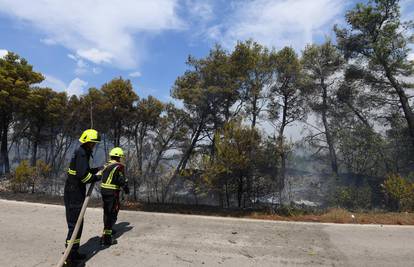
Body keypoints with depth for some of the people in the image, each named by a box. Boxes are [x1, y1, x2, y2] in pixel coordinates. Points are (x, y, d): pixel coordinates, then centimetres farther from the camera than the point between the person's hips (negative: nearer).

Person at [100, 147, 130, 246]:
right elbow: (122, 180, -16)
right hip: (112, 193, -8)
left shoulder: (106, 165, 9)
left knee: (107, 211, 23)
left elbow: (101, 176, 16)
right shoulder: (119, 166, -15)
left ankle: (108, 229, 41)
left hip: (103, 190, 9)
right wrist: (126, 189, -1)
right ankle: (106, 236, -6)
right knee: (113, 213, -2)